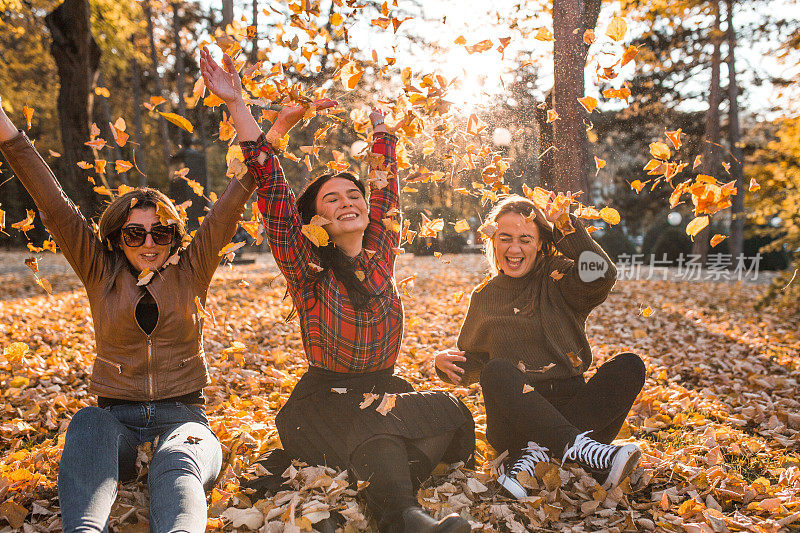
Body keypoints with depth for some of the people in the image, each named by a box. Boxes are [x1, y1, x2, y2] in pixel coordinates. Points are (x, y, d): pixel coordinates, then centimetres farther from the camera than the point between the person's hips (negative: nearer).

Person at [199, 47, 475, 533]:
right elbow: (271, 184, -12)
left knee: (447, 413, -26)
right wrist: (237, 105, -15)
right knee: (375, 424, -37)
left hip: (385, 385, 4)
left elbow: (387, 183, 14)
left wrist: (379, 120, 17)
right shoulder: (307, 267, -6)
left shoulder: (381, 251, 6)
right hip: (326, 396, -4)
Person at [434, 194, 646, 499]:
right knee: (496, 371, -29)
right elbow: (471, 363, 18)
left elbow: (600, 275, -17)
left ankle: (537, 452, -33)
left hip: (569, 409, 0)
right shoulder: (484, 297, 12)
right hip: (515, 421, 0)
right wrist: (445, 362, -3)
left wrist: (566, 225, -14)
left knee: (629, 366, -22)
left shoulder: (557, 279, 6)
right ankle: (582, 449, -43)